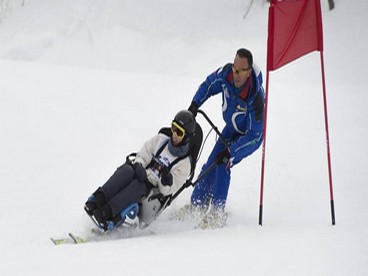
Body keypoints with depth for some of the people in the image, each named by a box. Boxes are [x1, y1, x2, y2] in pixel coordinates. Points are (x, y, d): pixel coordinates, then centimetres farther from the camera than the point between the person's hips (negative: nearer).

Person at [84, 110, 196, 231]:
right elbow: (143, 155, 7)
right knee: (127, 170, -32)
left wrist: (167, 182, -25)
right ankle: (96, 200, -47)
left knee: (139, 185, -38)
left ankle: (107, 213, -53)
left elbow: (166, 191, -2)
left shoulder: (185, 163, 3)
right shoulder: (160, 140, 13)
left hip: (152, 192, -3)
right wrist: (138, 166, -15)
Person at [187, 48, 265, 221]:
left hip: (251, 136, -6)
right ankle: (197, 205, 23)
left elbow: (254, 134, -31)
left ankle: (217, 212, -13)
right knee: (210, 165, 6)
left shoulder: (255, 98, -40)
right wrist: (195, 104, -12)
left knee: (222, 164, -22)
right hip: (231, 129, 6)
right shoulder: (226, 73, -25)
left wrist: (230, 151, -33)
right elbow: (209, 85, 0)